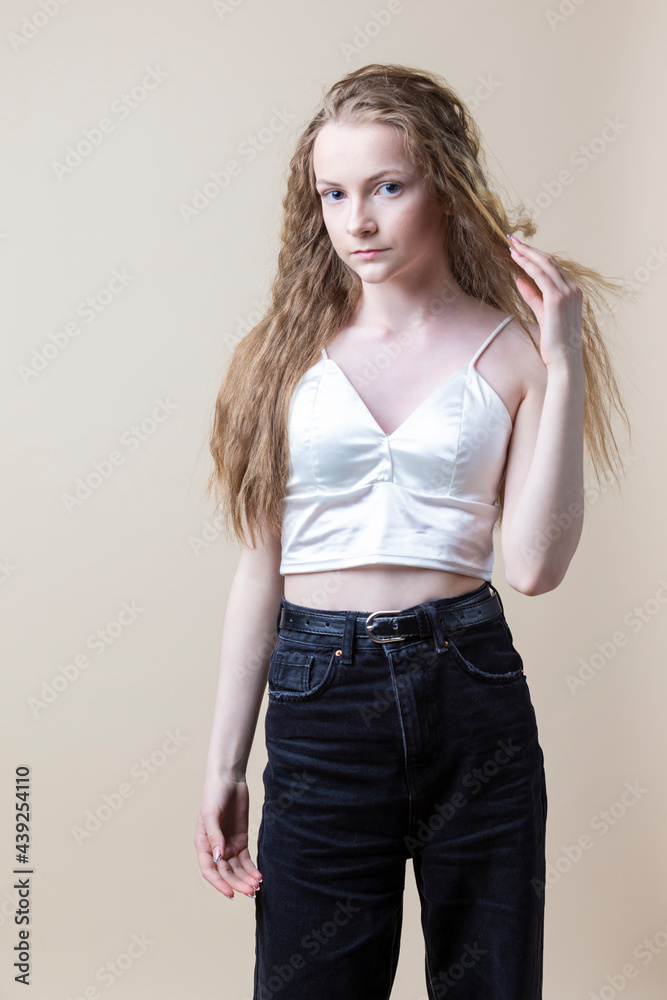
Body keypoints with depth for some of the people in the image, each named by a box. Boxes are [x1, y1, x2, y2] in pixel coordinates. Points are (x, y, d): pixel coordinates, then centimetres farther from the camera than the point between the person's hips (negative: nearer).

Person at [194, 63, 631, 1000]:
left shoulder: (512, 350, 1)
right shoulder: (289, 351, 3)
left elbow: (535, 565, -10)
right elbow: (260, 571, 4)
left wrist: (564, 367, -11)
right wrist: (224, 766, 5)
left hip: (472, 692, 0)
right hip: (319, 701, 0)